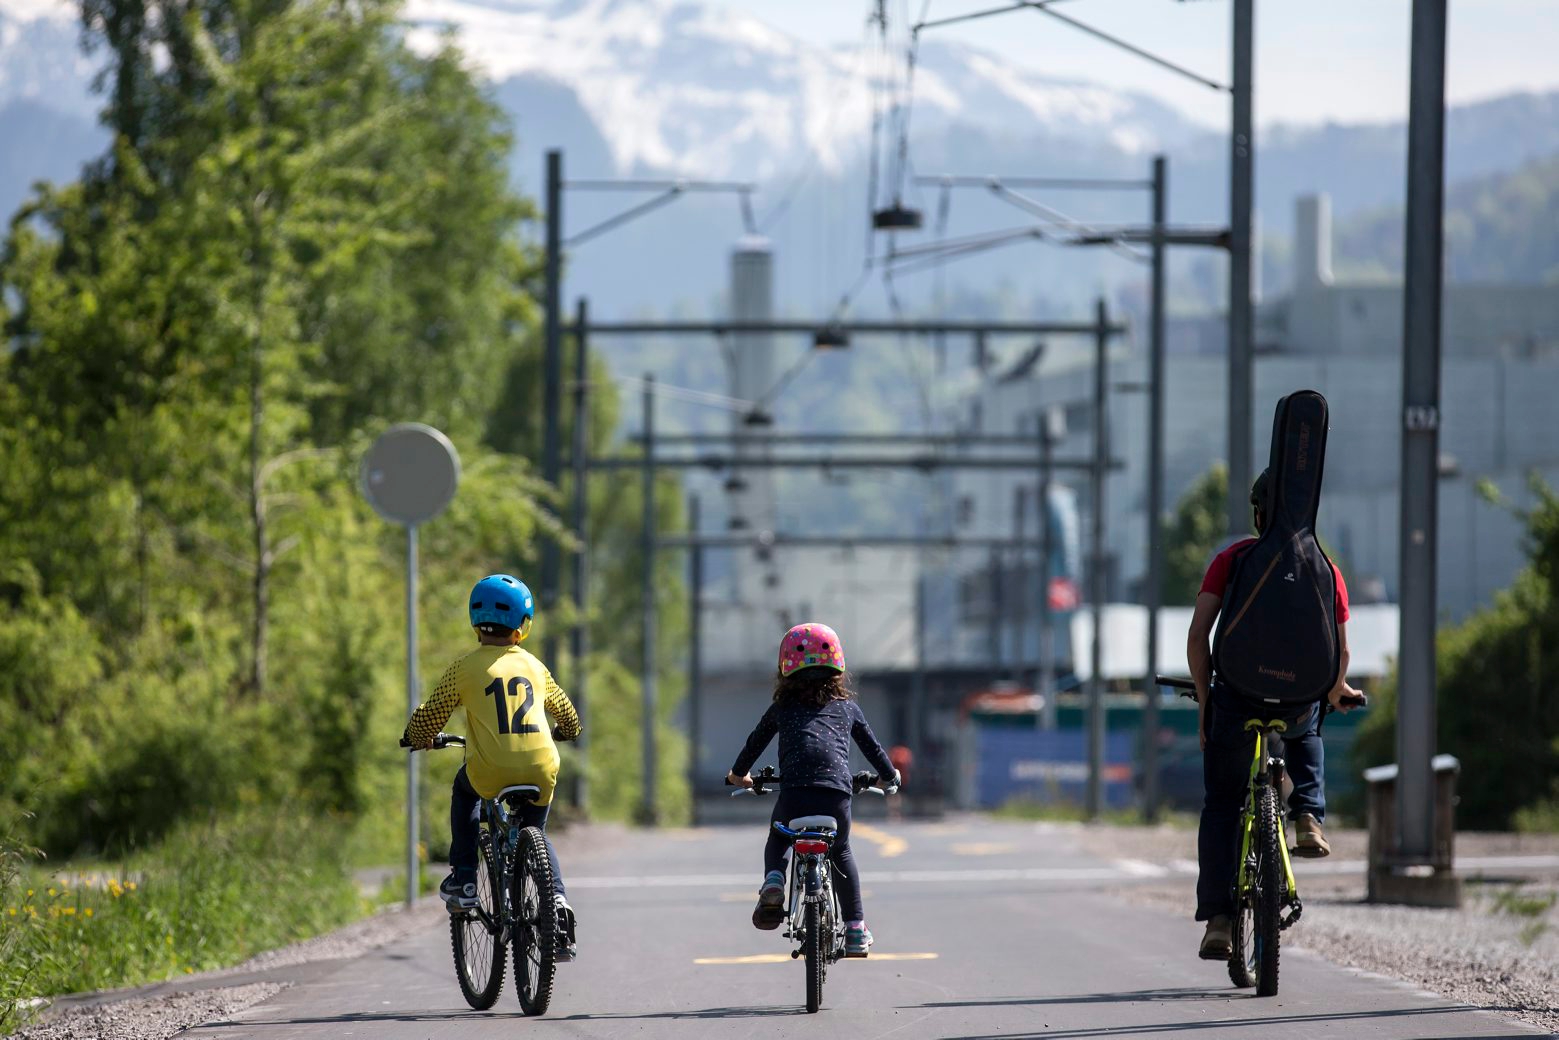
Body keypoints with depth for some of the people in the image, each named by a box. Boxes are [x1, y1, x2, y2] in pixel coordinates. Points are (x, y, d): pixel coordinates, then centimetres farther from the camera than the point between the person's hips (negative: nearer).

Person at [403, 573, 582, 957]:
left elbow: (429, 719, 5)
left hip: (490, 775, -3)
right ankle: (558, 902, 7)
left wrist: (418, 737, 28)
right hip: (541, 771, 3)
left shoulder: (465, 667, 1)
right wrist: (568, 731, 49)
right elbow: (566, 714, 26)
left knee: (464, 789, 33)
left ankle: (462, 881, 25)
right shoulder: (534, 666, 12)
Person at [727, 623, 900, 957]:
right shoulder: (846, 707, 23)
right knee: (840, 852, 25)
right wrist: (888, 776, 53)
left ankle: (773, 880, -5)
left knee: (777, 840, 27)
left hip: (794, 791, -1)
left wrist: (739, 774, 52)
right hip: (837, 792, 1)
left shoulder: (782, 708, 21)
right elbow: (871, 745, 33)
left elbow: (755, 742, 32)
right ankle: (856, 928, 21)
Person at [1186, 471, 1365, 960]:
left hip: (1237, 698, -2)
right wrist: (1337, 693, 27)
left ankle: (1218, 920, 2)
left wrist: (1204, 698, 5)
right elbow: (1341, 652, 6)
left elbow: (1197, 636, -5)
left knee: (1221, 808, 11)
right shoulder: (1325, 570, 7)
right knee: (1306, 734, 39)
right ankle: (1309, 818, 17)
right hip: (1298, 702, 2)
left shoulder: (1233, 559, 2)